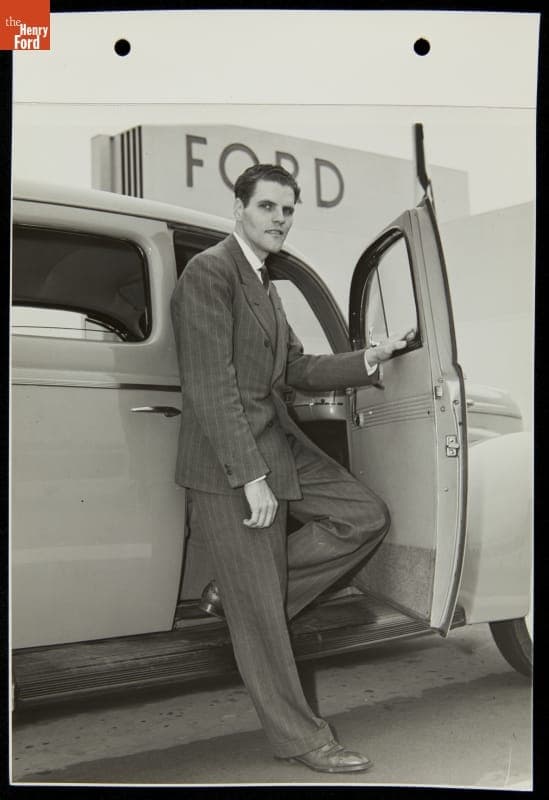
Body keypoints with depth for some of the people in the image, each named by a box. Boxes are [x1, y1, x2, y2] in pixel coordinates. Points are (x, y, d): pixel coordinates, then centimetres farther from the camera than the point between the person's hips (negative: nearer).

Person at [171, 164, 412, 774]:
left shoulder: (264, 285, 19)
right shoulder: (210, 272, -13)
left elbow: (296, 370, 18)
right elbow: (211, 386, -20)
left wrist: (369, 359, 6)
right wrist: (251, 478, -22)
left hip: (278, 447, 9)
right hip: (228, 464, -9)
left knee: (366, 517, 6)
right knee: (259, 614, 1)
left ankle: (238, 592, 12)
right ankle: (299, 739, 18)